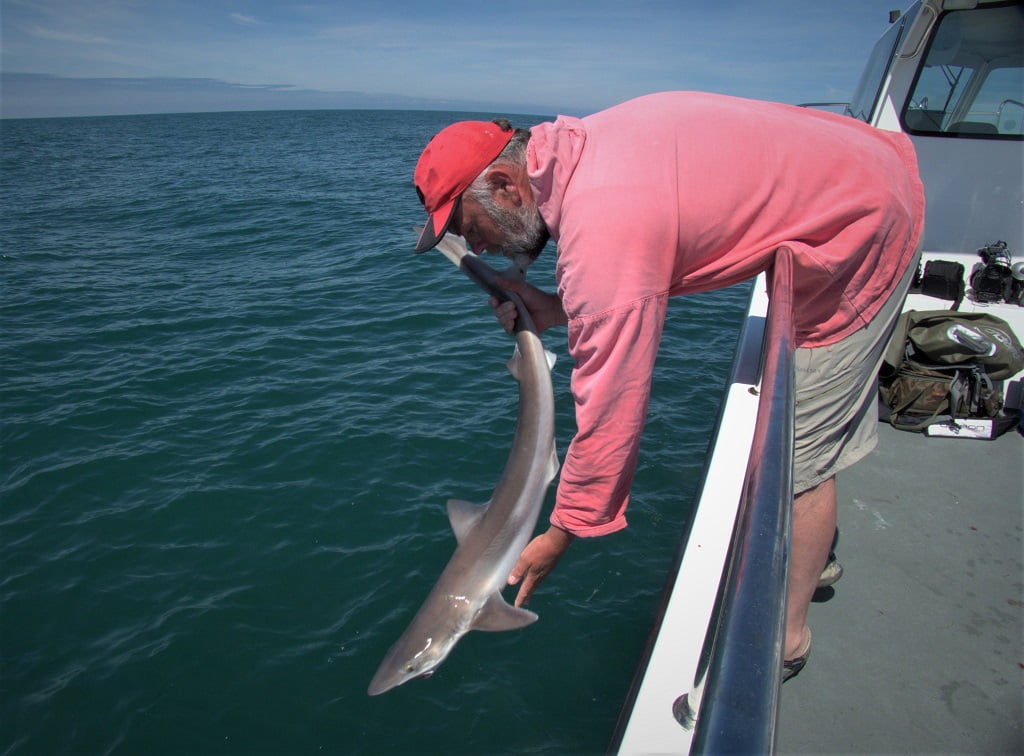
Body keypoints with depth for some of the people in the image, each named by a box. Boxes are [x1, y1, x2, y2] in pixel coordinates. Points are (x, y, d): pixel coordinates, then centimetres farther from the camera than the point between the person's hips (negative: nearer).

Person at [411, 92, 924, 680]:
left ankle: (787, 638, 15)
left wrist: (564, 533, -15)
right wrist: (556, 310, -5)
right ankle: (811, 552, 41)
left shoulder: (601, 230, -33)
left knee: (798, 449, -3)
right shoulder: (580, 150, -3)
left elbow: (611, 409, -28)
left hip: (862, 228, -10)